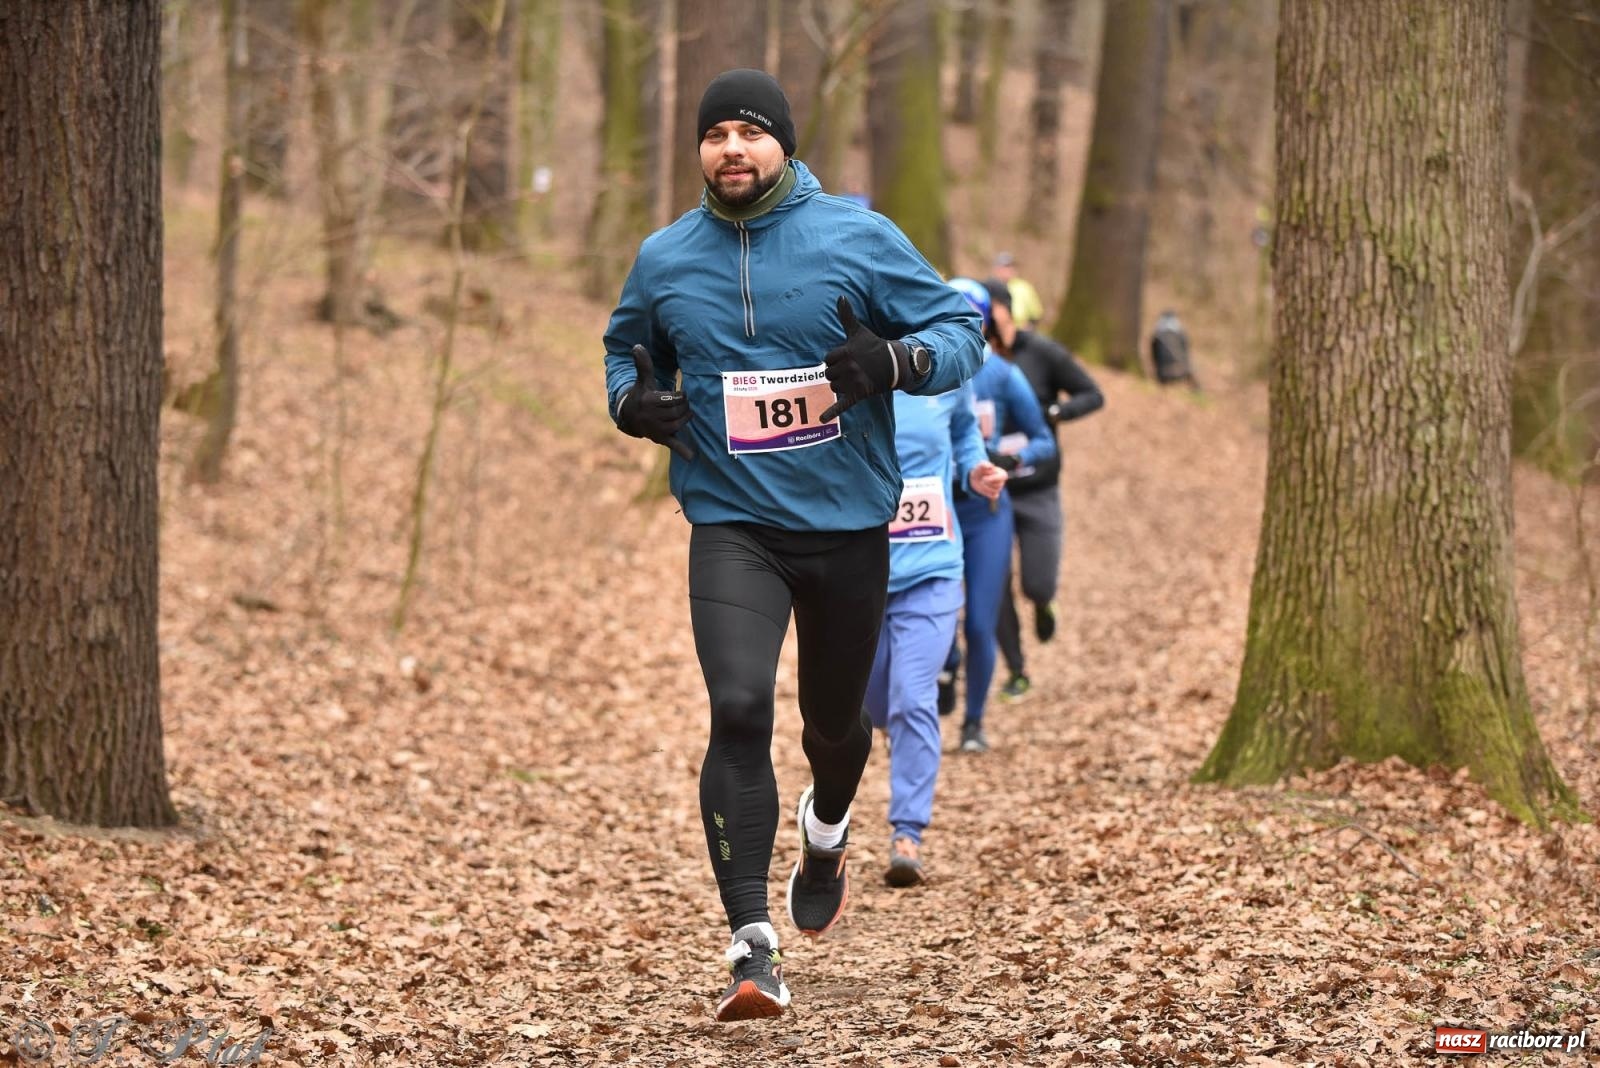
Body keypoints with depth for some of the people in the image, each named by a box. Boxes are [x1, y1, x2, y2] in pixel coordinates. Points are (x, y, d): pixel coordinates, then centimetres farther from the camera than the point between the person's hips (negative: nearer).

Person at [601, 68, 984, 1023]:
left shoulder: (859, 239, -4)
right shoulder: (664, 260, 3)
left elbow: (961, 328, -1)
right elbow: (628, 348, 22)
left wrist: (895, 361, -23)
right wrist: (633, 403, -1)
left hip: (849, 524, 0)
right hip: (733, 525, 0)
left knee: (834, 722, 16)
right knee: (739, 712, -20)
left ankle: (826, 836, 53)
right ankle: (754, 948, -20)